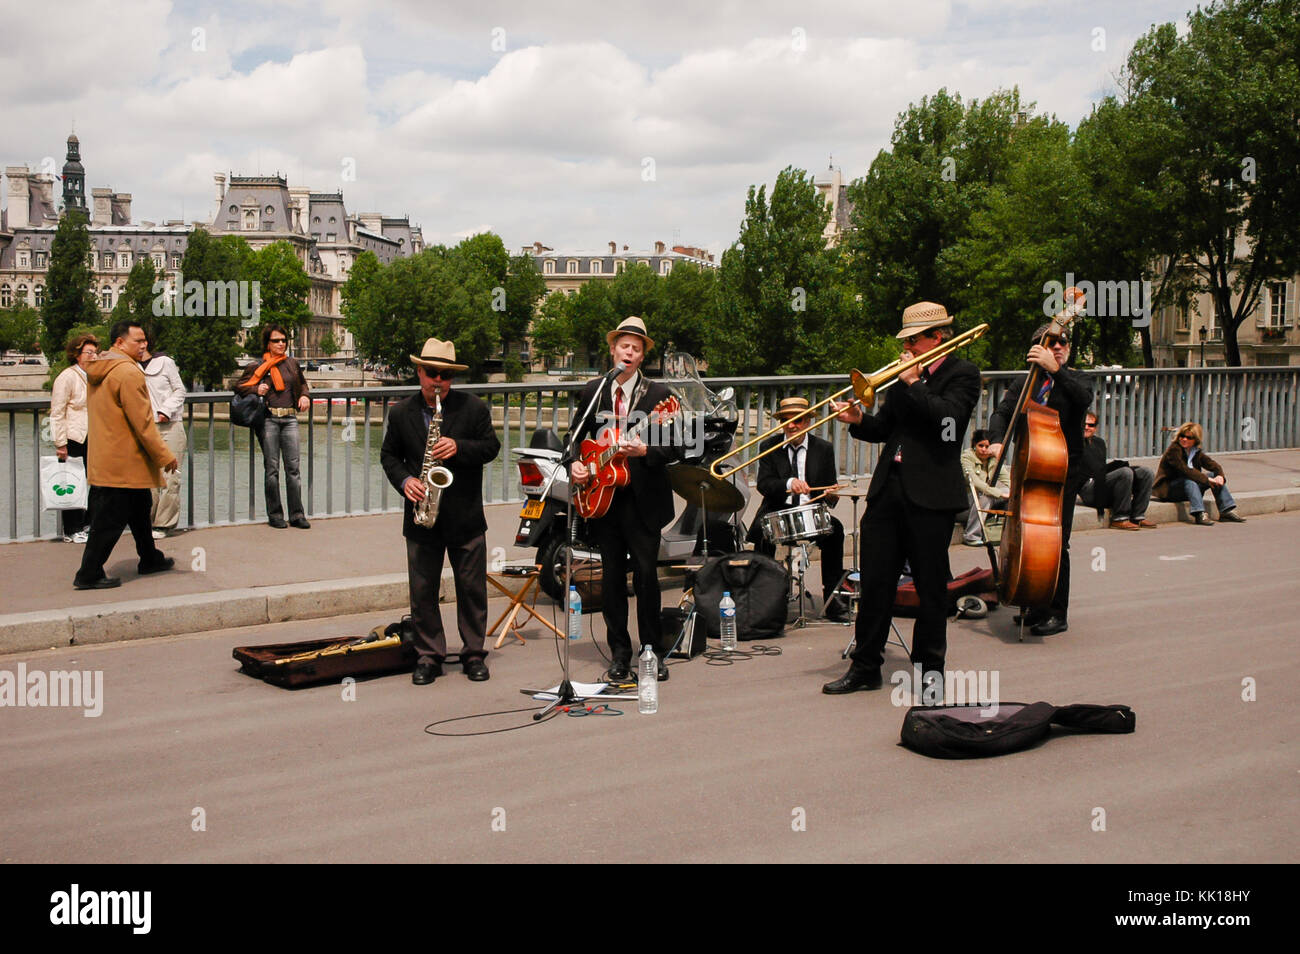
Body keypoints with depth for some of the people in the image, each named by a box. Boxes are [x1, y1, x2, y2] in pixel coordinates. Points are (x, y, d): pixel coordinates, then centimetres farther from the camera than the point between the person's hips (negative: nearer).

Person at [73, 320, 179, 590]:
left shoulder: (97, 372, 12)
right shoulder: (128, 372, -18)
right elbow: (142, 422, -20)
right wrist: (165, 456, -13)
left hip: (103, 460, 10)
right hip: (123, 463, -10)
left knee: (140, 508, 22)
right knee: (110, 519, -4)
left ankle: (150, 559, 35)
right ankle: (89, 574, 0)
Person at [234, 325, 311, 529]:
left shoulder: (292, 364, 14)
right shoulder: (258, 366, 4)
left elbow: (302, 383, 30)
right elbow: (239, 386, 8)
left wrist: (305, 396, 10)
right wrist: (256, 389, -10)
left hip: (290, 419, 3)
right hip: (269, 419, -3)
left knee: (293, 466, -1)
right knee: (272, 468, 0)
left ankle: (296, 514, 2)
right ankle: (274, 514, 7)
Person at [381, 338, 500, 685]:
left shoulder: (474, 408, -1)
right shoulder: (401, 413, 4)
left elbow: (491, 446, -2)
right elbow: (389, 455, 10)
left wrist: (459, 447, -20)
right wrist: (405, 480, -9)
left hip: (465, 516, -1)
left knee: (472, 588, 5)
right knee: (422, 590, 4)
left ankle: (474, 654, 17)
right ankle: (428, 656, 15)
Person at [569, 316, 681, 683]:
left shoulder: (658, 394, 0)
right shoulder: (593, 391, 10)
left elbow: (674, 448, -3)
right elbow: (577, 436, 16)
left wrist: (645, 450, -21)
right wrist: (575, 463, -3)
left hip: (642, 500, -3)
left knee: (646, 574, -3)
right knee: (612, 576, 7)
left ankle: (653, 652, 10)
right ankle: (619, 654, 16)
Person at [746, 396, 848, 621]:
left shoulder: (823, 449, 7)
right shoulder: (769, 447, 4)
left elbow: (829, 487, 7)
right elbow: (763, 483, -10)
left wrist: (831, 496, -19)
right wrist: (789, 483, -30)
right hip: (777, 510, -1)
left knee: (835, 529, -28)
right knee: (762, 531, -33)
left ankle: (831, 597, -20)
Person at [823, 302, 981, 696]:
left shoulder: (962, 374, -2)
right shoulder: (905, 375, 16)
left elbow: (948, 418, -20)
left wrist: (913, 383, -13)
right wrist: (859, 420, -3)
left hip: (930, 495, -6)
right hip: (888, 489, 6)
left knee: (931, 588, 4)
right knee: (875, 582, 7)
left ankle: (930, 669, 16)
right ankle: (865, 667, 15)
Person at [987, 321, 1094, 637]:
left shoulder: (1075, 380, 3)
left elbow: (1084, 398, -22)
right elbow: (1002, 413, -2)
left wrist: (1055, 369, -34)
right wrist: (997, 441, -22)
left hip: (1064, 471, -4)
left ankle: (1058, 614, 2)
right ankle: (1038, 608, 22)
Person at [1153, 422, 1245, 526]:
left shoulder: (1196, 452, 9)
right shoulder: (1173, 450, -15)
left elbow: (1213, 465, 3)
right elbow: (1184, 469, -26)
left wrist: (1220, 476, -20)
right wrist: (1206, 479, -27)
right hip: (1168, 489, -8)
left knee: (1215, 476, -3)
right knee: (1189, 481, -36)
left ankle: (1227, 511, -8)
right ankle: (1200, 515, -46)